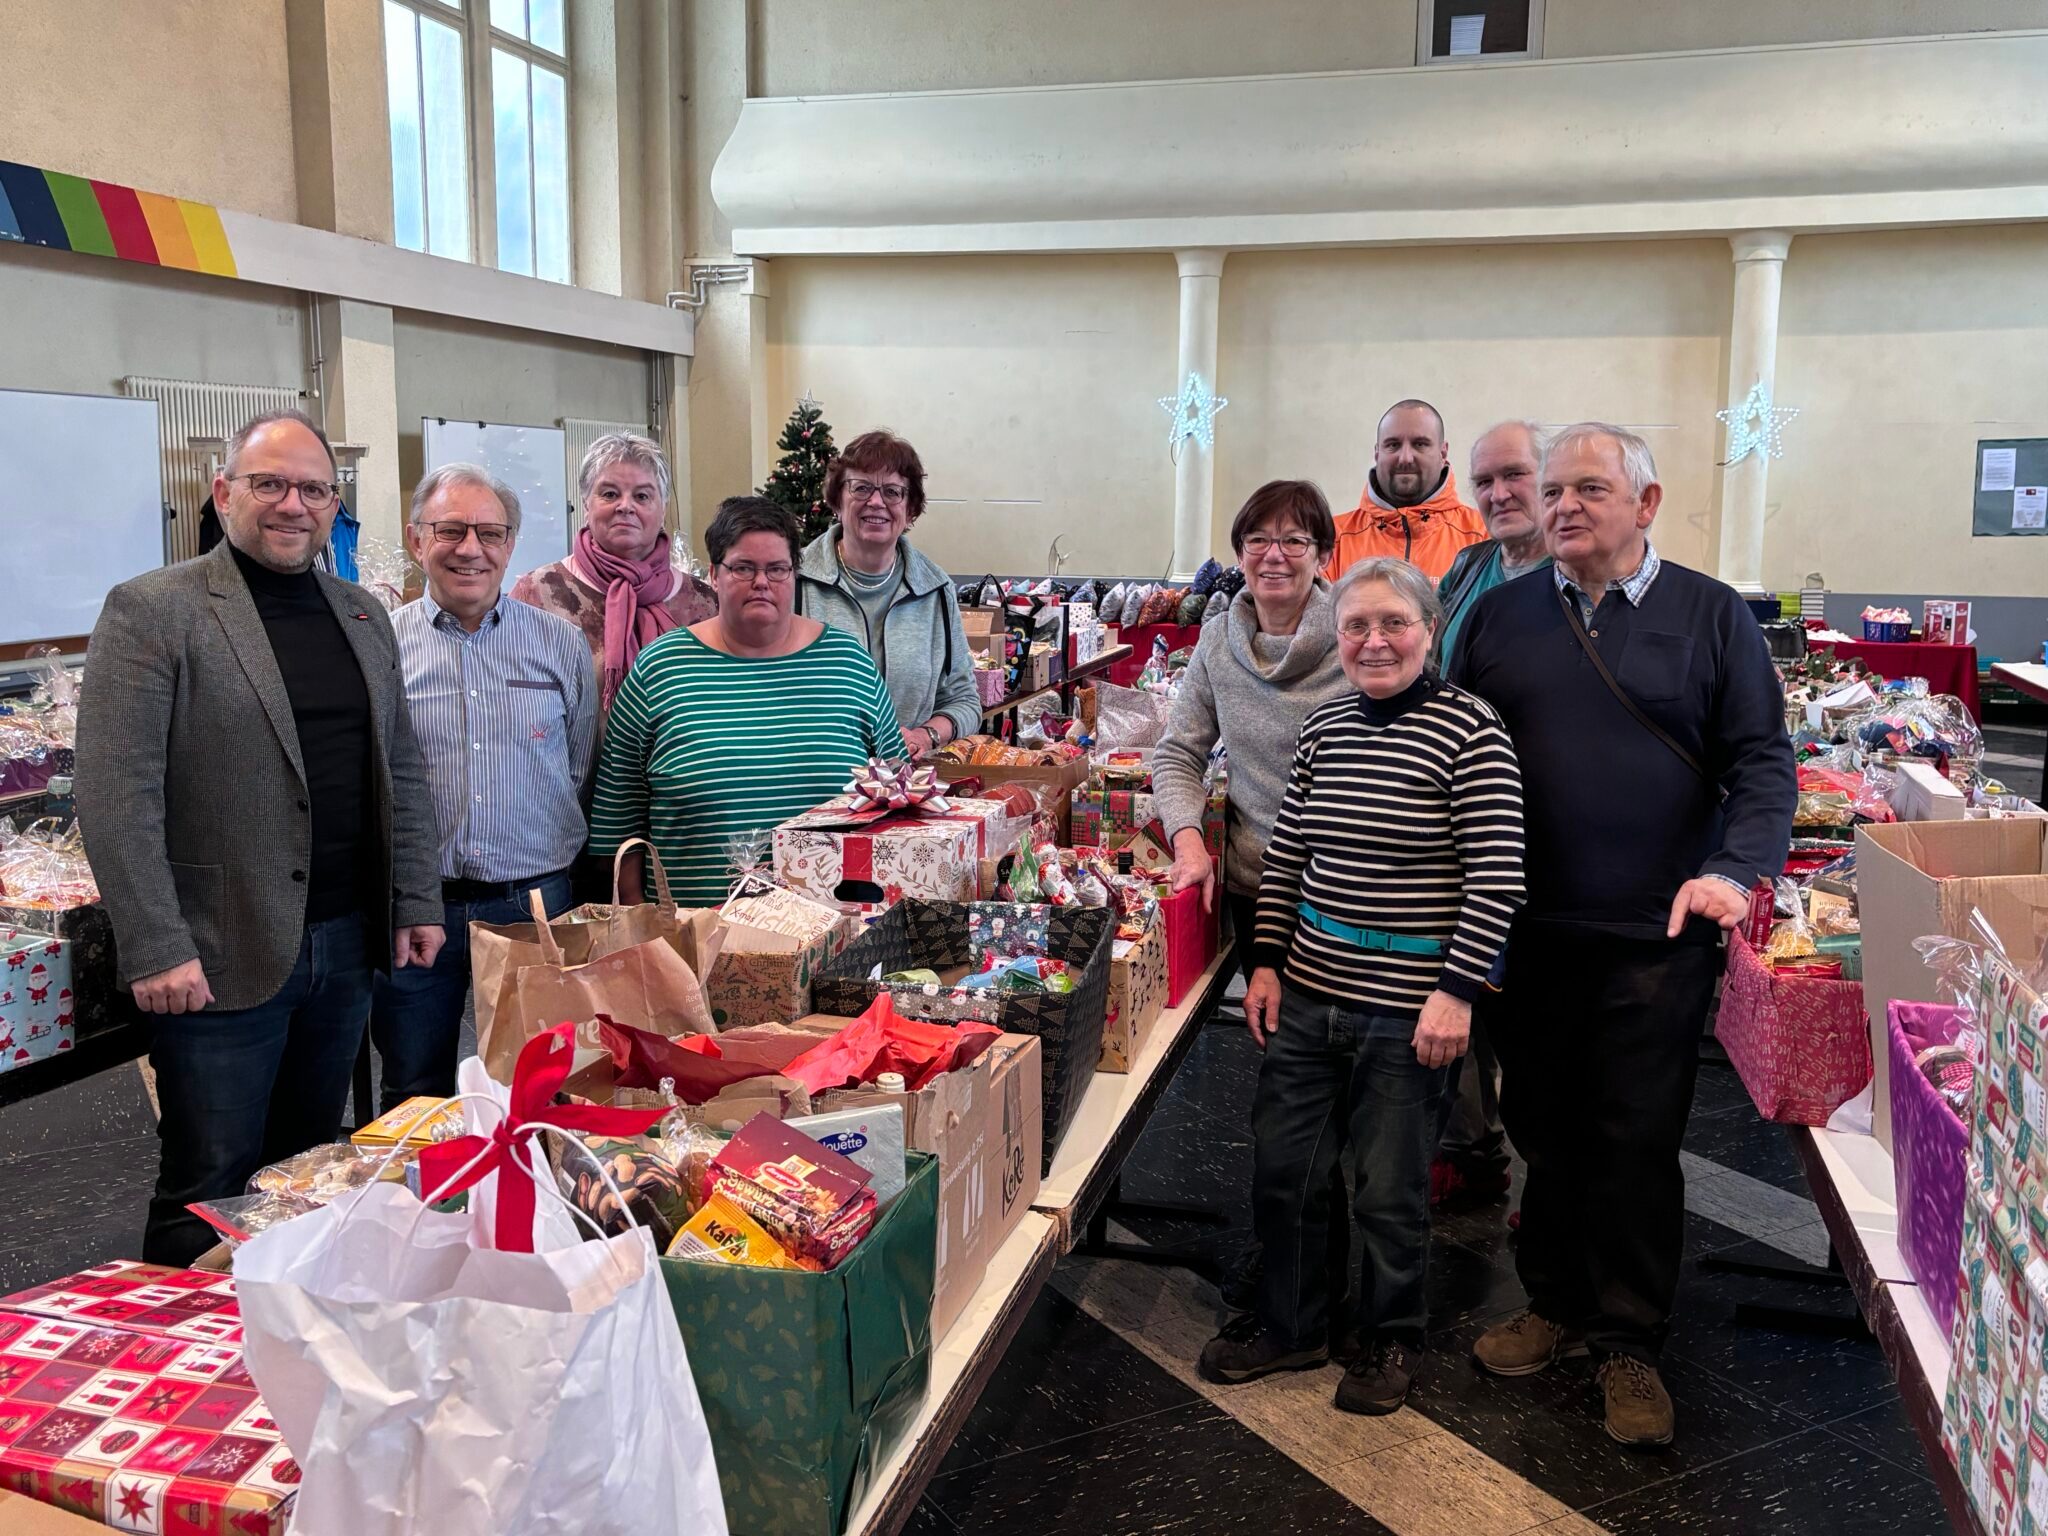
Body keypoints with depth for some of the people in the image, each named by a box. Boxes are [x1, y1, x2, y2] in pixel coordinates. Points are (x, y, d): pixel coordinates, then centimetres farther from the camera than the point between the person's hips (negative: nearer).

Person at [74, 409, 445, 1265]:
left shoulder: (362, 615, 12)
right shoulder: (151, 612, -7)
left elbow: (400, 770, 16)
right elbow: (115, 793, -12)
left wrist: (416, 903, 10)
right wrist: (155, 950, -16)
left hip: (346, 944, 6)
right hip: (219, 960, -5)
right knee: (210, 1190, 5)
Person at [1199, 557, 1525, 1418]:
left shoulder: (1468, 731, -11)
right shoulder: (1323, 727, 6)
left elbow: (1497, 878, -13)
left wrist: (1456, 991, -16)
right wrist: (1266, 962, 8)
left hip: (1406, 1007, -5)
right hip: (1308, 991, 6)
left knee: (1390, 1192, 8)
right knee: (1281, 1169, 13)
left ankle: (1391, 1341, 31)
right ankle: (1288, 1325, 34)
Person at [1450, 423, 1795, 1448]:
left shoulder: (1711, 616, 1)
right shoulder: (1498, 617, 7)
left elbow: (1761, 758, -1)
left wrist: (1734, 868, -17)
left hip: (1656, 938, -2)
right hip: (1524, 934, 3)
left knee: (1637, 1140, 3)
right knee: (1541, 1126, 13)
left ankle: (1629, 1344, 19)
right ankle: (1555, 1304, 32)